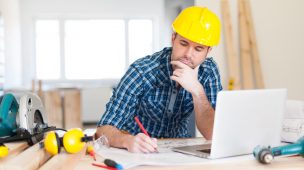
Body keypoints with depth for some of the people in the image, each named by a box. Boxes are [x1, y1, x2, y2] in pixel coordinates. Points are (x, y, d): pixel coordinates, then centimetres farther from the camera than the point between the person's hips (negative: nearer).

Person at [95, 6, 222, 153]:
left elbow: (211, 134, -16)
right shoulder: (142, 71, -21)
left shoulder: (208, 71, -11)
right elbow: (103, 129, -25)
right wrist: (128, 141, -45)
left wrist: (197, 90, -29)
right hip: (134, 153, -1)